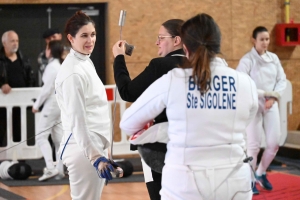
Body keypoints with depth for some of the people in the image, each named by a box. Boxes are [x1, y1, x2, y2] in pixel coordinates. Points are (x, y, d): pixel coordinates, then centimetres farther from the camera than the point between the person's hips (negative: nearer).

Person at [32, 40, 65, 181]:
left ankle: (50, 168, -18)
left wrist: (37, 105, -10)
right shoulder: (63, 66, 10)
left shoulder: (52, 66, -15)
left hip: (53, 104, -9)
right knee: (58, 138, 10)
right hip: (62, 103, 9)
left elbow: (47, 89, -18)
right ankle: (60, 170, 11)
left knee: (41, 136, -6)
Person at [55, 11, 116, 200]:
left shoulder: (86, 63, 12)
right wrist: (96, 156, -25)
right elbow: (77, 120, -21)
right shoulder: (73, 72, -17)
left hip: (94, 145, 9)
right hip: (84, 148, -9)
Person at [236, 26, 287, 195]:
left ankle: (261, 173, 27)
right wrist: (264, 93, -16)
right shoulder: (247, 60, -10)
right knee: (254, 145, -3)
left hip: (271, 105, 5)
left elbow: (282, 80, 6)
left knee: (274, 143, 4)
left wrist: (273, 97, -10)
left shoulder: (274, 58, 5)